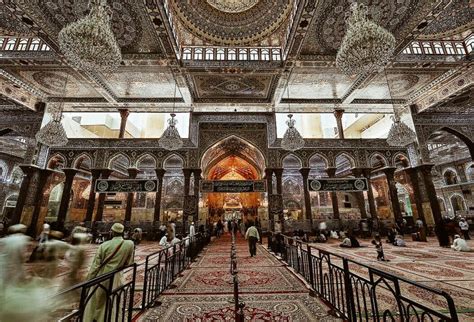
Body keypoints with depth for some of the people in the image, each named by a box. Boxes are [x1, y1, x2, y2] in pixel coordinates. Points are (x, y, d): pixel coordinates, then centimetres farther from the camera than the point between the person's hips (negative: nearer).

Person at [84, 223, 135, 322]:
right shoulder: (130, 244, -14)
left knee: (95, 303, 21)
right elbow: (129, 263, -3)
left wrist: (88, 280, 4)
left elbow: (95, 265, -8)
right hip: (115, 279, 0)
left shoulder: (104, 245, -14)